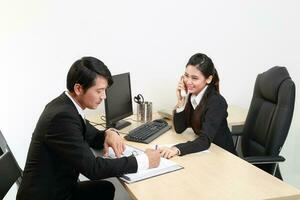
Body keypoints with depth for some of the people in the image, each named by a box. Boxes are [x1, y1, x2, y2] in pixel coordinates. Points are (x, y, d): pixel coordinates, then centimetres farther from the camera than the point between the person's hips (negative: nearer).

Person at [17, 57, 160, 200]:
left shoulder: (65, 105, -1)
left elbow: (92, 137, 13)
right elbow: (92, 168, -28)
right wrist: (144, 161, -23)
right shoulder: (62, 116, -27)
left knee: (106, 188, 14)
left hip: (59, 187, 8)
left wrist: (109, 133, -9)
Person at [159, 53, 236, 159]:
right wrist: (181, 101, -16)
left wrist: (177, 149, -48)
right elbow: (179, 129, -3)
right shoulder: (191, 94, -4)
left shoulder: (216, 102, -22)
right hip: (203, 152, 6)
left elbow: (205, 140, -32)